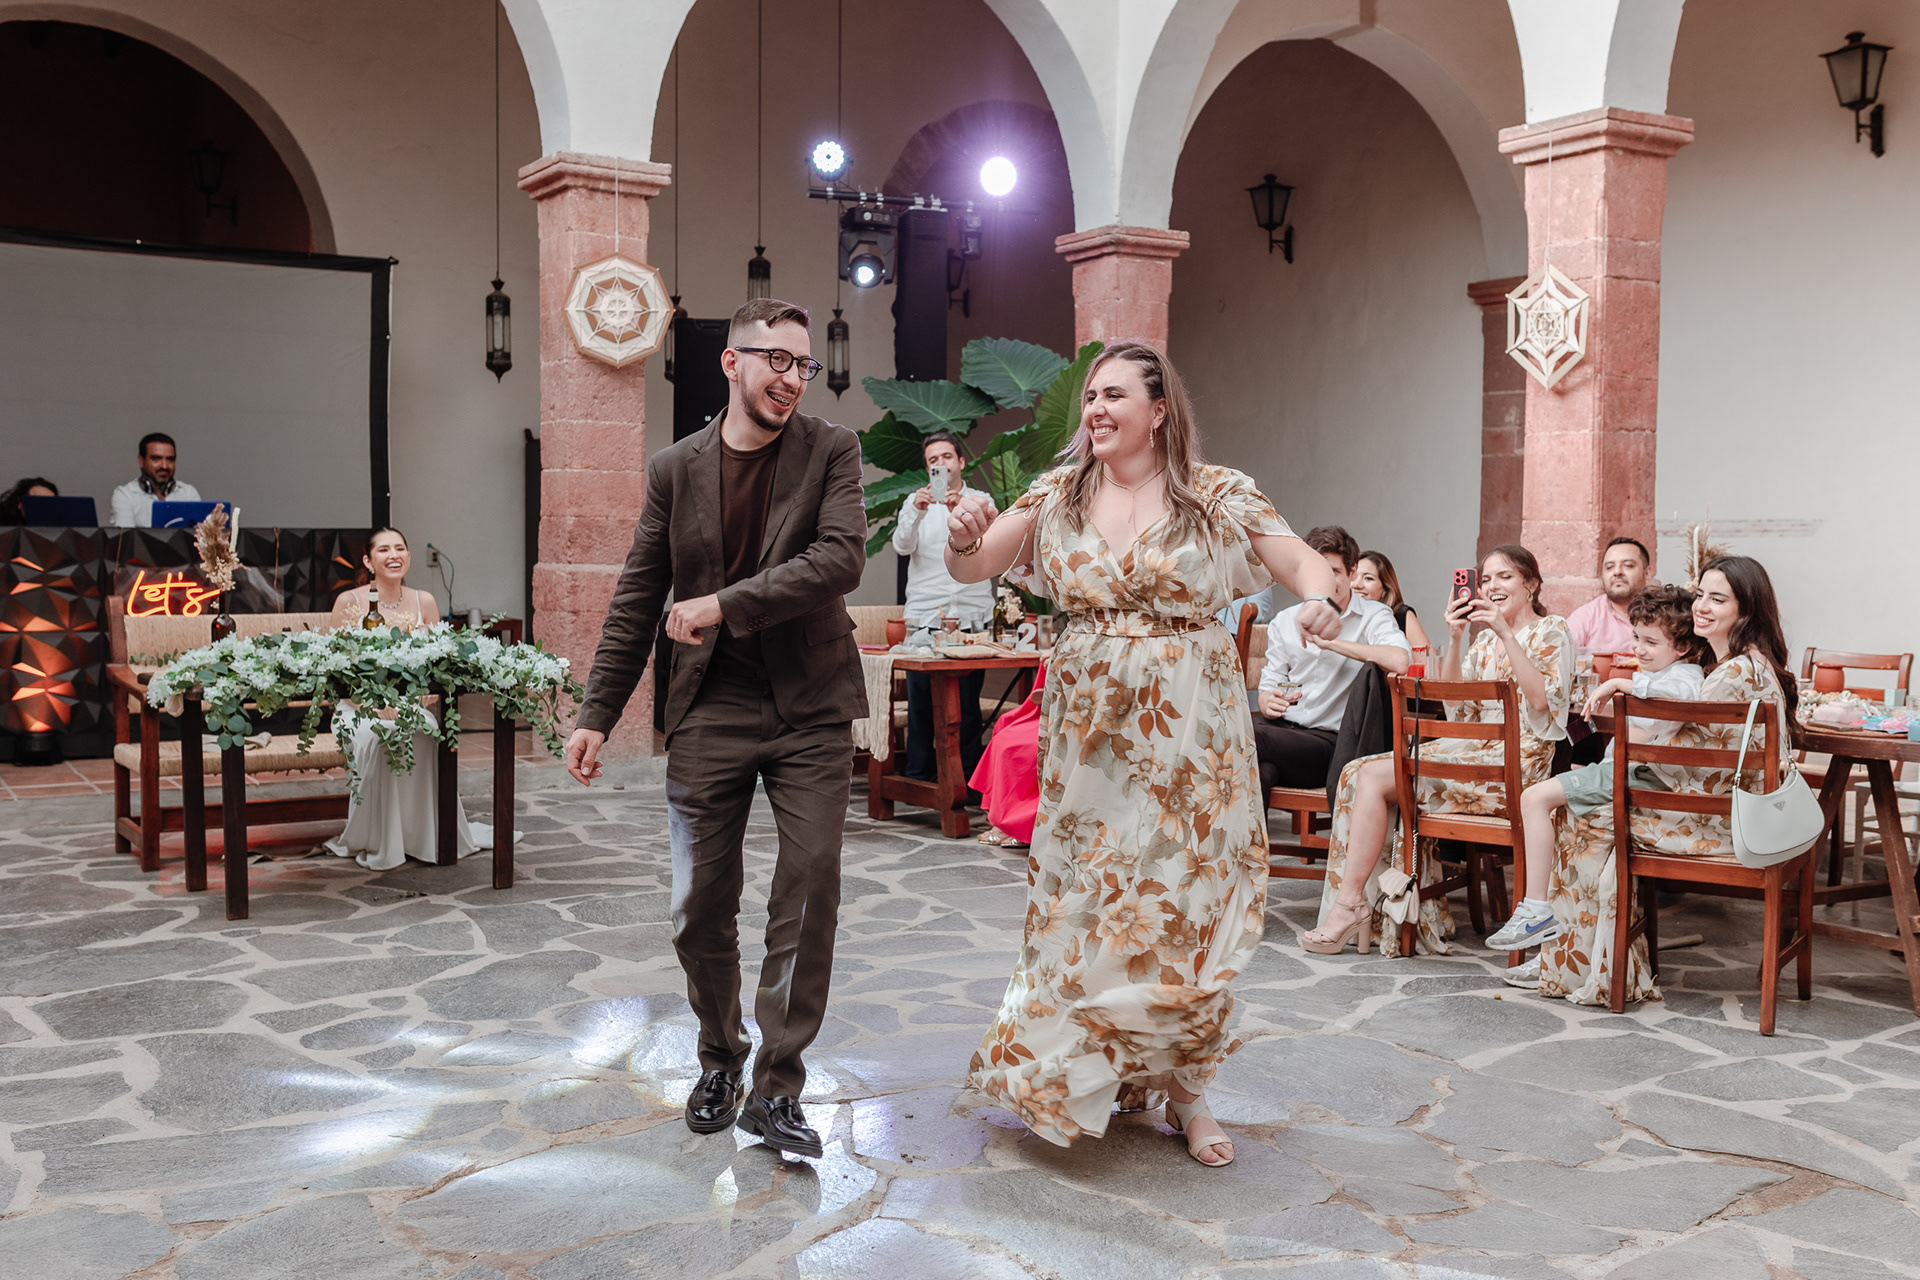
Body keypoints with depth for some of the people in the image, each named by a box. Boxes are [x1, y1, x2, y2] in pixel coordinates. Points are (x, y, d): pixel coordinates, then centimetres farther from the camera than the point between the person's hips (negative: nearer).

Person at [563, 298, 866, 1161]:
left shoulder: (830, 451, 0)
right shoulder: (676, 468, 5)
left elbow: (841, 559, -15)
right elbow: (637, 601, 7)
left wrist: (726, 604, -17)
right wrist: (597, 715, 3)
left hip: (810, 708, -1)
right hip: (710, 710, 2)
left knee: (808, 896, -3)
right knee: (700, 906, 6)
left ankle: (777, 1088, 9)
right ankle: (720, 1059, 30)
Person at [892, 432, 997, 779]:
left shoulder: (981, 501, 11)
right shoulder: (916, 501, 11)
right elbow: (902, 545, -5)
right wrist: (916, 512, -25)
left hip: (972, 616, 0)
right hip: (924, 616, 0)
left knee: (967, 702, -1)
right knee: (920, 700, -2)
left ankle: (968, 774, 8)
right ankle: (916, 774, 7)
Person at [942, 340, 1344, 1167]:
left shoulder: (1218, 495, -2)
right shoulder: (1058, 495, 5)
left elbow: (1303, 559, -3)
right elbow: (972, 568, 3)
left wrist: (1318, 596, -27)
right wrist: (965, 536, -21)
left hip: (1188, 730, -2)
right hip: (1088, 726, 2)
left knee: (1188, 904, 3)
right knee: (1083, 901, 7)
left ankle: (1184, 1089, 20)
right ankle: (1074, 1076, 26)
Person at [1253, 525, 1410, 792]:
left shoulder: (1372, 617, 2)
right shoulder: (1284, 622, 17)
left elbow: (1399, 662, -20)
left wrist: (1330, 641, -15)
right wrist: (1268, 702, -6)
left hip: (1328, 738, -3)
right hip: (1281, 726, 4)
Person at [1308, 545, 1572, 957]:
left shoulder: (1551, 630, 1)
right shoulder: (1486, 639, 23)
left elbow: (1542, 698, -17)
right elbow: (1454, 703, 11)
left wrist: (1506, 633, -19)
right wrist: (1455, 640, -1)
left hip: (1515, 760, -8)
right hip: (1477, 749, 8)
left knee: (1374, 776, -19)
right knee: (1366, 772, -13)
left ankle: (1349, 903, -16)